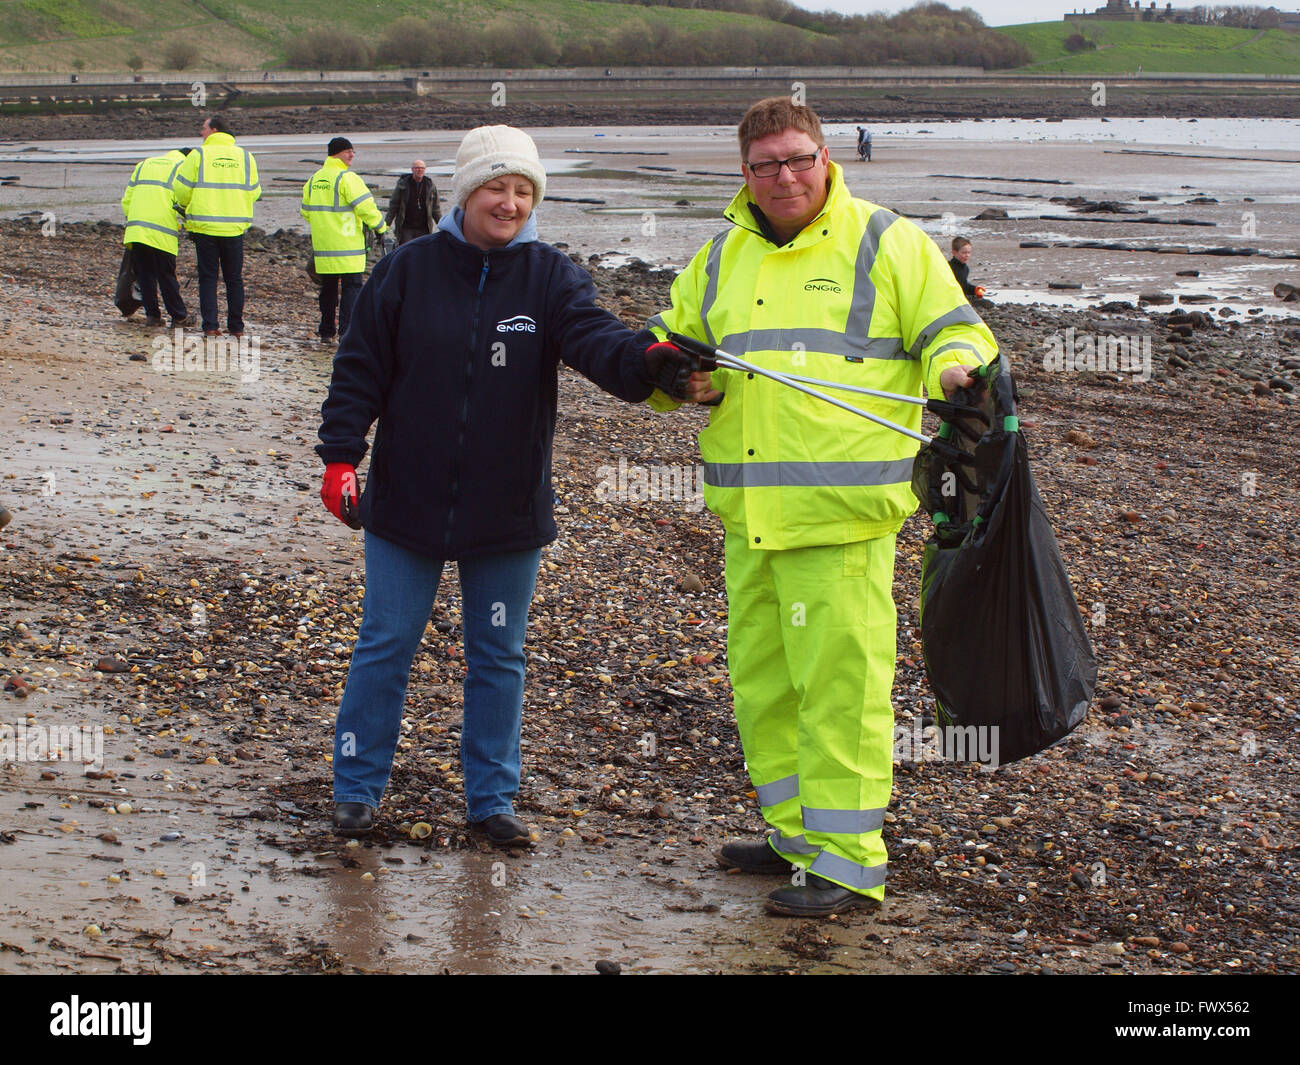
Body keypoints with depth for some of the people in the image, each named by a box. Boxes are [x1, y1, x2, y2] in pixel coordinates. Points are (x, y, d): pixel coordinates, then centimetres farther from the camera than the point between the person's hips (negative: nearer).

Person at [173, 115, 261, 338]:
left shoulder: (198, 155, -5)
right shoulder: (245, 156, 5)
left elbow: (182, 189, -3)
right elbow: (253, 192, 10)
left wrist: (187, 206, 18)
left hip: (205, 226, -2)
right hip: (235, 226, 2)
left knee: (208, 278, 4)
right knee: (234, 279, 11)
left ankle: (210, 325, -2)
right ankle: (236, 326, 10)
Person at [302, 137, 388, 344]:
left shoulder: (313, 180, 12)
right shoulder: (347, 178, -12)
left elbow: (306, 211, 19)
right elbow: (365, 207, -17)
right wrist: (381, 228, -6)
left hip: (323, 245, 7)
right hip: (347, 246, -7)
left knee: (328, 288, 15)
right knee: (352, 288, -4)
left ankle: (326, 331, 20)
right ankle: (347, 333, -11)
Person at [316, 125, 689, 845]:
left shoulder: (551, 277, -3)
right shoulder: (408, 270, -3)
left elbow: (593, 335, -20)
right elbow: (360, 370, 0)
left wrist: (645, 360, -41)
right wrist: (340, 456, -8)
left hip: (508, 510, 1)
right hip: (406, 502, -1)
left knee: (498, 656, 10)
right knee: (385, 645, 6)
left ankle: (492, 796, 22)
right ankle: (357, 788, 20)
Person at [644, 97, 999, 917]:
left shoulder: (886, 242, 0)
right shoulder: (721, 259, 16)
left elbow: (954, 333, -1)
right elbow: (671, 347, 24)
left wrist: (955, 371, -24)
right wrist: (688, 380, 2)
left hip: (843, 509, -6)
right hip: (748, 512, 7)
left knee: (837, 680, -8)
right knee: (762, 676, 14)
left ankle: (848, 860, -2)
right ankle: (797, 833, 28)